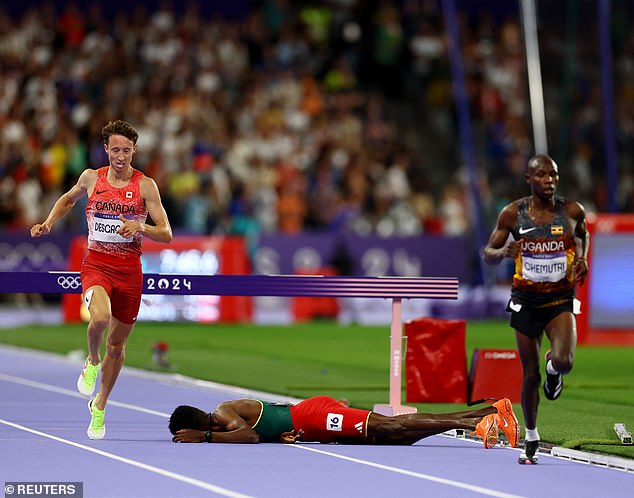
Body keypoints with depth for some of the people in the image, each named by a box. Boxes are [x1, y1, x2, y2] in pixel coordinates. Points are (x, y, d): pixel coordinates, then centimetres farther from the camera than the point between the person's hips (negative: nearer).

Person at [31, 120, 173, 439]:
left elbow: (166, 235, -6)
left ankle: (99, 406, 31)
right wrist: (49, 222, 10)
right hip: (96, 264, -1)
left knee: (117, 343, 11)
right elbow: (68, 199, 26)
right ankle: (92, 362, 1)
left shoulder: (145, 185, -3)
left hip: (129, 269, 1)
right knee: (100, 317, -32)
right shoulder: (91, 178, 3)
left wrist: (140, 227, -24)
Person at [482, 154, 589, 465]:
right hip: (526, 300, 0)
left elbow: (583, 234, 20)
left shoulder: (572, 211, -4)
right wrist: (503, 252, -22)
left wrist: (582, 258, 1)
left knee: (563, 361, -25)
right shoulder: (512, 213, -6)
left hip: (561, 299, 0)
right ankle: (531, 438, 27)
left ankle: (553, 368, 15)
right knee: (530, 375, 6)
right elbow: (488, 255, 0)